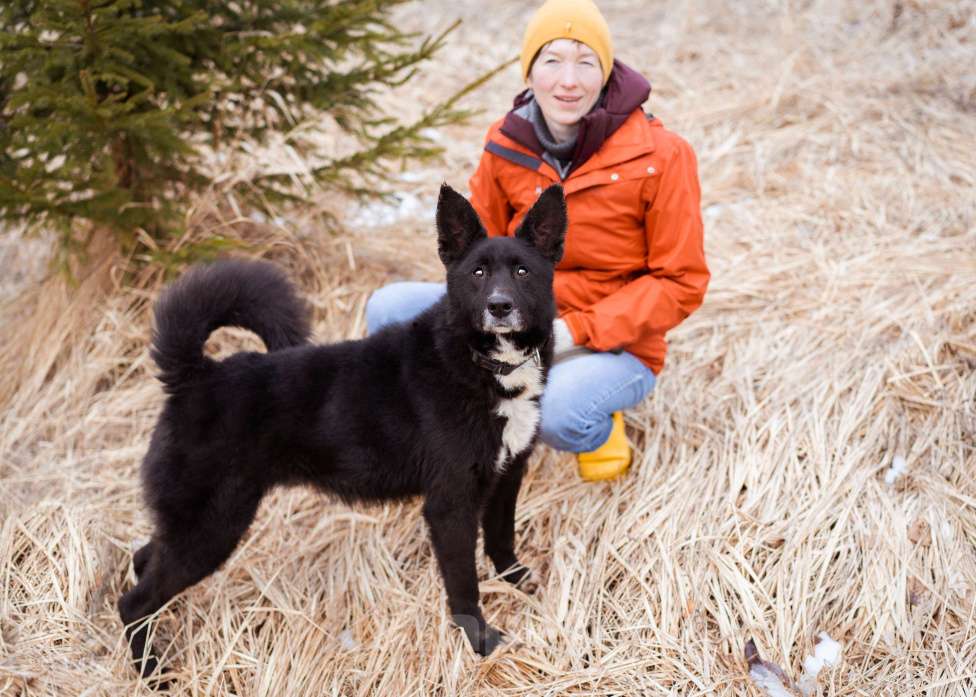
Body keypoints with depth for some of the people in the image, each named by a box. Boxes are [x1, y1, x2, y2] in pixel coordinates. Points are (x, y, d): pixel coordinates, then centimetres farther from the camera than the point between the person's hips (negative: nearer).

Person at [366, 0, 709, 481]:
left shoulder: (659, 155, -15)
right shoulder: (506, 145, -4)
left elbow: (680, 283, -12)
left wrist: (577, 331, -21)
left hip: (616, 346, -4)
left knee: (557, 412, -37)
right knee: (390, 309, -15)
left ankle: (596, 427, 1)